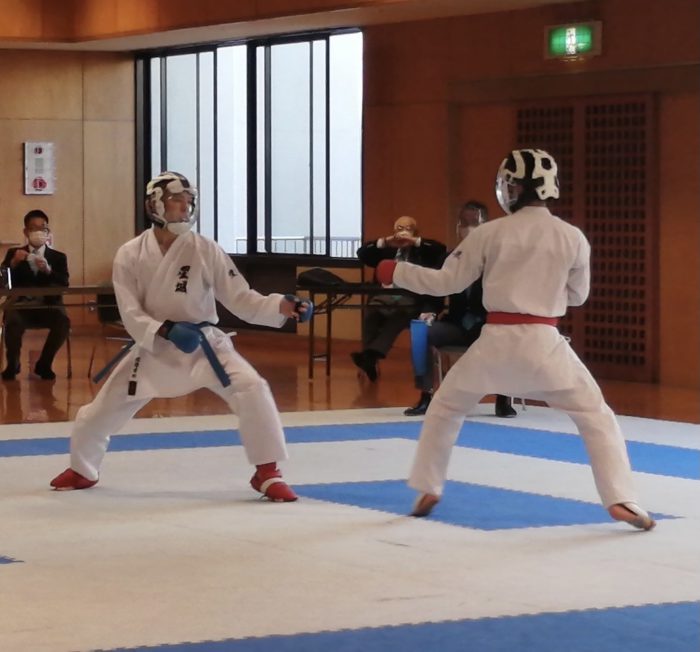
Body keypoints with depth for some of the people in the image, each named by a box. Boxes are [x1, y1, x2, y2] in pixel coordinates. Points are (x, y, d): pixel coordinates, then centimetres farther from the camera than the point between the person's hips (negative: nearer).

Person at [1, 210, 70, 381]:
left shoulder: (58, 257, 16)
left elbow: (63, 285, -1)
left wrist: (48, 270, -19)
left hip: (48, 306, 1)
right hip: (20, 305, -1)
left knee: (63, 322, -32)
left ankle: (44, 364, -6)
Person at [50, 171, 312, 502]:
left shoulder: (206, 250, -11)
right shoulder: (130, 255, -9)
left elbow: (241, 299, -10)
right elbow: (131, 315, -10)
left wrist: (282, 306, -27)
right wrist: (166, 330, -28)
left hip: (203, 344, -1)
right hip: (153, 348, 1)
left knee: (252, 390, -25)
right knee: (98, 412, 9)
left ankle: (267, 473, -9)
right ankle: (82, 470, 42)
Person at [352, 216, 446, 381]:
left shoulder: (422, 251, 16)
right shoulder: (386, 250, 23)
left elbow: (442, 249, 0)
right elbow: (361, 253, 13)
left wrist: (415, 241, -8)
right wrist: (384, 242, -2)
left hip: (411, 302, -3)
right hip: (385, 299, 3)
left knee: (398, 318, -35)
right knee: (370, 316, -28)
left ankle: (370, 355, -51)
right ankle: (370, 360, -35)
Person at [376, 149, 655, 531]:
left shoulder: (490, 233, -3)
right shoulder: (572, 238, -1)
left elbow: (446, 282, 4)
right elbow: (577, 295, 13)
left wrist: (394, 272, 18)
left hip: (496, 341, 1)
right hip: (543, 343, 0)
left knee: (445, 408, 23)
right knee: (597, 418, 7)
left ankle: (427, 491, 27)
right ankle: (621, 501, -6)